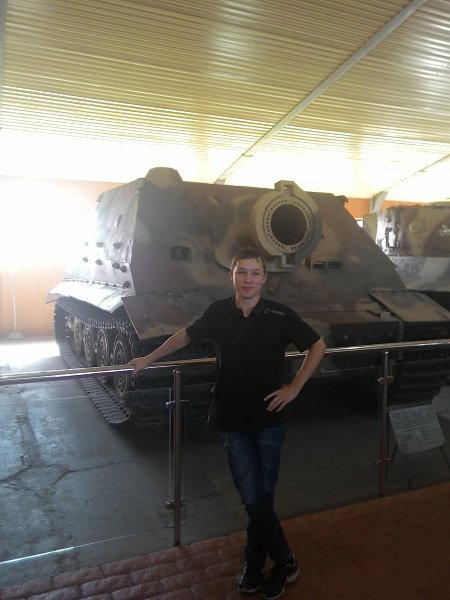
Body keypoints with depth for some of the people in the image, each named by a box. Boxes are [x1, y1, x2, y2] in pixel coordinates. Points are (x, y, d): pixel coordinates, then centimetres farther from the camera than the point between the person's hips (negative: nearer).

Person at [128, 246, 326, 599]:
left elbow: (318, 347, 2)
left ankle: (253, 567, 33)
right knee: (254, 500, 2)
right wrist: (148, 360, 20)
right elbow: (186, 336, 12)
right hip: (232, 421, 1)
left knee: (261, 498, 9)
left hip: (269, 418, -1)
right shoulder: (217, 313, -6)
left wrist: (295, 388, -4)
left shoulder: (280, 315, -11)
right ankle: (285, 562, 28)